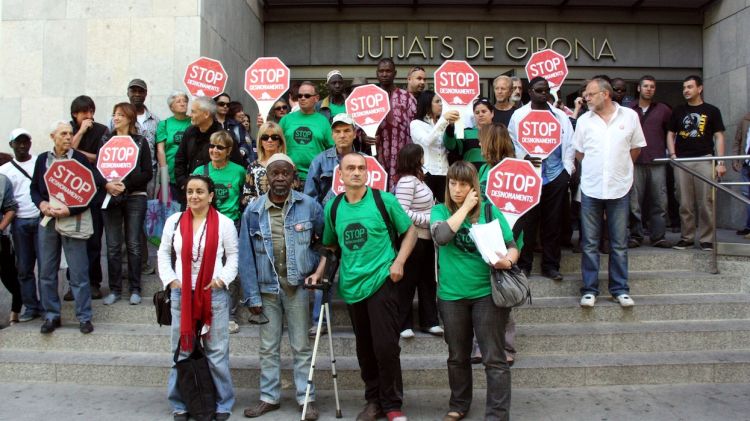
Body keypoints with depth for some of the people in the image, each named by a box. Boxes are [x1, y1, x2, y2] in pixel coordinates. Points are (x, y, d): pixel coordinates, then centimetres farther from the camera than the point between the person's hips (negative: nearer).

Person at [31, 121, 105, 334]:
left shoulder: (80, 159, -2)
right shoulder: (42, 159, 8)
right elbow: (34, 188, 12)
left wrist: (69, 211, -15)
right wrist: (42, 204, -7)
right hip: (47, 221, 4)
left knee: (79, 272, -1)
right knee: (47, 272, 9)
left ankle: (84, 317, 9)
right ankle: (51, 315, 22)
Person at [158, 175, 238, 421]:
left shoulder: (224, 223, -3)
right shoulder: (174, 221, 4)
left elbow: (233, 257, 3)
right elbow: (164, 253, 12)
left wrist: (222, 279, -11)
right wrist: (170, 279, 0)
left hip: (214, 294, -2)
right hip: (181, 294, 2)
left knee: (217, 353, 4)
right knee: (181, 351, 12)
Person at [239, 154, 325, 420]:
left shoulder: (309, 206, -6)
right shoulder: (253, 211, -3)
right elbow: (246, 256, -1)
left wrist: (320, 269, -4)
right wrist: (252, 295, -3)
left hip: (297, 286, -1)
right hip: (266, 288, 2)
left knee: (301, 346, 7)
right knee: (268, 347, 12)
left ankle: (306, 398, 18)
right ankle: (269, 397, 24)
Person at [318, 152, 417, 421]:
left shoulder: (384, 200, -5)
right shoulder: (333, 208, 6)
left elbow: (410, 231, 3)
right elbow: (330, 245, 17)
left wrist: (399, 262, -9)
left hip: (381, 282, -4)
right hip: (351, 286, 4)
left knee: (385, 346, -5)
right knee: (365, 348, 14)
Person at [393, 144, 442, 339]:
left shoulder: (416, 179, 12)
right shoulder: (406, 181, -18)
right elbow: (403, 213, -25)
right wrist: (430, 220, -20)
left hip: (425, 238, 10)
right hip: (413, 239, -10)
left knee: (427, 280, 14)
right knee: (407, 282, 2)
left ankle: (429, 321, 24)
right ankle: (403, 324, 13)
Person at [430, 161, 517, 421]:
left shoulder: (490, 211, 0)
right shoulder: (440, 211, 1)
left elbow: (512, 246, -1)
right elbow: (441, 236, -20)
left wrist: (507, 260, -24)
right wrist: (465, 206, -13)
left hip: (487, 293, -2)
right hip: (451, 295, 2)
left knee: (494, 359, -2)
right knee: (457, 357, 17)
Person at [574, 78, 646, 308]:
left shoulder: (629, 116, 1)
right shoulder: (584, 120, 4)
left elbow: (636, 148, 9)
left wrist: (620, 169, 10)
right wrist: (594, 169, 9)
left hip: (619, 188, -1)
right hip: (591, 188, 1)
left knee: (619, 244, 6)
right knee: (590, 243, 5)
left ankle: (620, 289, 16)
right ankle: (590, 289, 12)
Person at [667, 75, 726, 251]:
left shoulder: (711, 111, 7)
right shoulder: (678, 111, 14)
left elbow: (719, 136, 4)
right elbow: (671, 134, 15)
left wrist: (720, 162, -6)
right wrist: (672, 154, -1)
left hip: (704, 160, -2)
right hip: (682, 161, 2)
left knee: (705, 202, -3)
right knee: (685, 204, 4)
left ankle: (706, 239, 4)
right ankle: (686, 238, 12)